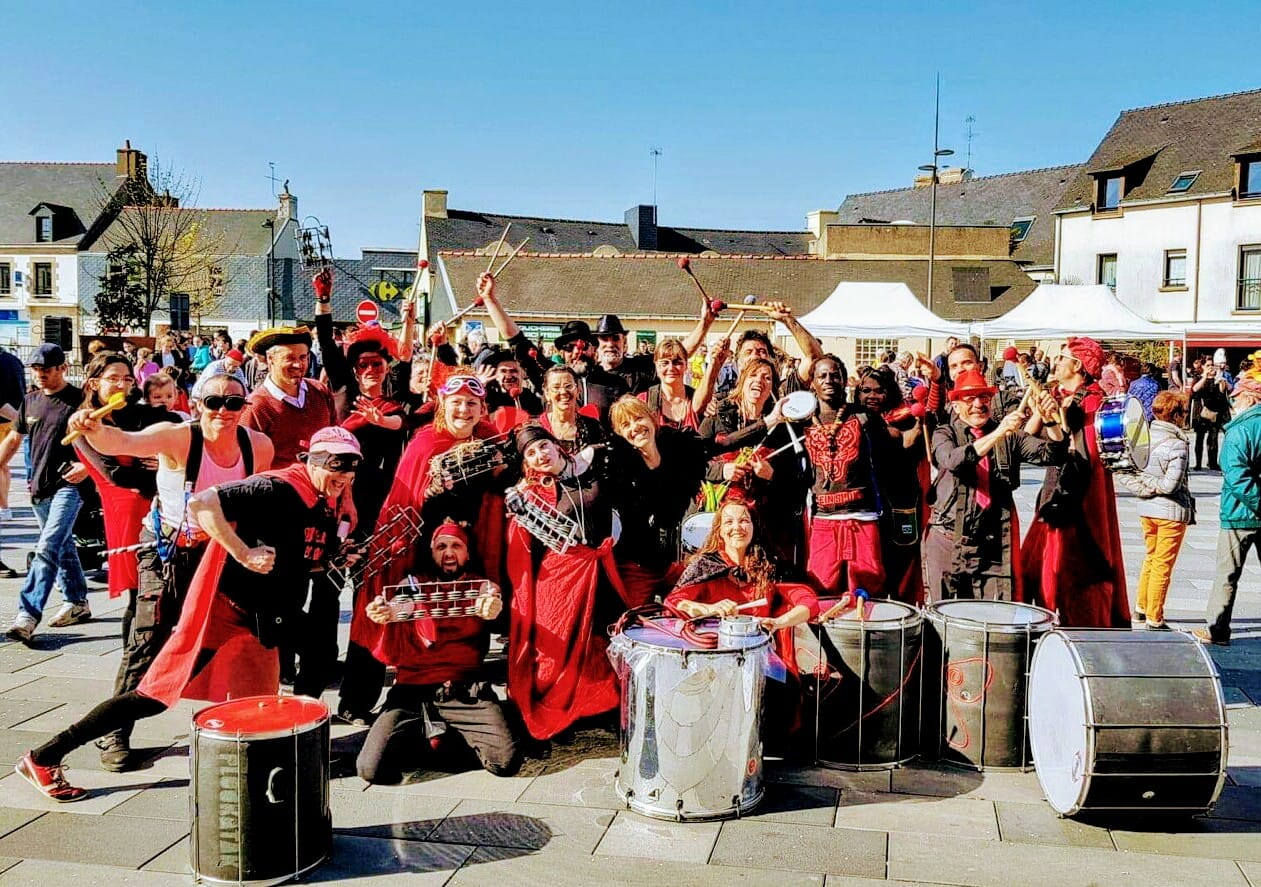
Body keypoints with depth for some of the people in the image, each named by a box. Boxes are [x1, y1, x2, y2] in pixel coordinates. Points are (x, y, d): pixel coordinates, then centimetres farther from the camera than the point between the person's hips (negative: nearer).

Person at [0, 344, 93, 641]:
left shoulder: (79, 400, -7)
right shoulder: (30, 400, 12)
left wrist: (87, 466, -21)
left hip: (69, 485, -7)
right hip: (39, 485, 7)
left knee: (48, 547, -16)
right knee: (63, 547, 17)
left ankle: (28, 614, -21)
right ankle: (77, 603, 29)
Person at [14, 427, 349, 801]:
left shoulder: (326, 507, 8)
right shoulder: (278, 489, -19)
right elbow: (201, 504, -27)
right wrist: (243, 554, -27)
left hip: (261, 619, 8)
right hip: (221, 609, -8)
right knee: (158, 694, -2)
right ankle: (43, 757, 9)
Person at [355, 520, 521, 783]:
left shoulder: (481, 587, 13)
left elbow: (492, 597, -12)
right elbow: (400, 605, -9)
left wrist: (491, 607, -37)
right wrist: (383, 611, -34)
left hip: (467, 692, 0)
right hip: (412, 690, 0)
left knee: (506, 761, -22)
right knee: (371, 768, -20)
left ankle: (447, 734, 8)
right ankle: (429, 733, 10)